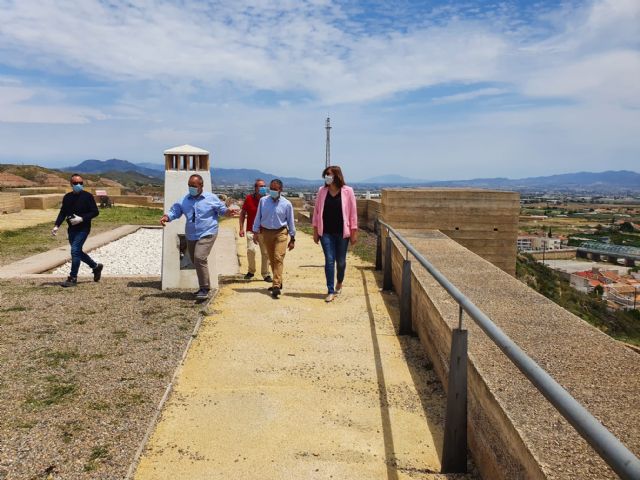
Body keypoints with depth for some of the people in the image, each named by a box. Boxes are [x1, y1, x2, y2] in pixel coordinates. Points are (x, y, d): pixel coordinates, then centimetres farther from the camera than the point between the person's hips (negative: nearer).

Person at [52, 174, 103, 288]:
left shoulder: (87, 196, -9)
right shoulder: (67, 197, 7)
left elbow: (95, 212, -9)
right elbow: (63, 213, 13)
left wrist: (81, 219, -20)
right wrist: (56, 226, 0)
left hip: (83, 229, -7)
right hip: (72, 229, 7)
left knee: (75, 250, -13)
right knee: (77, 252, 13)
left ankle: (73, 278, -3)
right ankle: (96, 266, 34)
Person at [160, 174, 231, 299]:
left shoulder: (211, 198, -2)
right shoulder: (184, 200, 7)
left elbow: (222, 209, 2)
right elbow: (175, 210, 3)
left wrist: (227, 212, -21)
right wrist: (167, 217, -18)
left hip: (207, 234, -6)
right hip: (191, 236, 6)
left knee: (200, 258, -23)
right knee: (196, 261, 14)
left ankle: (204, 289, -14)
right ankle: (204, 286, 33)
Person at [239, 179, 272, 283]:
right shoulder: (249, 198, -3)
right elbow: (243, 213, 4)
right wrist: (241, 228, -1)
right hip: (251, 230, -1)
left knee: (265, 252, 4)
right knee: (251, 249, -16)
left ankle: (265, 274, 18)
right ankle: (251, 271, 7)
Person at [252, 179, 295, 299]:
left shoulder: (286, 204, -5)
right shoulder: (263, 201, -1)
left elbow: (290, 222, 1)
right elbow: (258, 217, 7)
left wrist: (292, 239, 2)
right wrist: (255, 232, 5)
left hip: (281, 233, -3)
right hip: (266, 233, 3)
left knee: (278, 258, -15)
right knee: (272, 259, 12)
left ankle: (276, 286, -19)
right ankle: (278, 282, 29)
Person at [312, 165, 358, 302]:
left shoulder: (347, 191, -4)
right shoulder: (322, 191, 2)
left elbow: (353, 212, -2)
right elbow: (317, 211, 7)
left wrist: (354, 232, -4)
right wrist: (315, 231, 4)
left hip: (342, 232, -1)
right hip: (326, 232, 1)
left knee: (341, 260, 10)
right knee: (329, 260, -3)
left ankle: (339, 282, 38)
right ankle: (330, 291, 3)